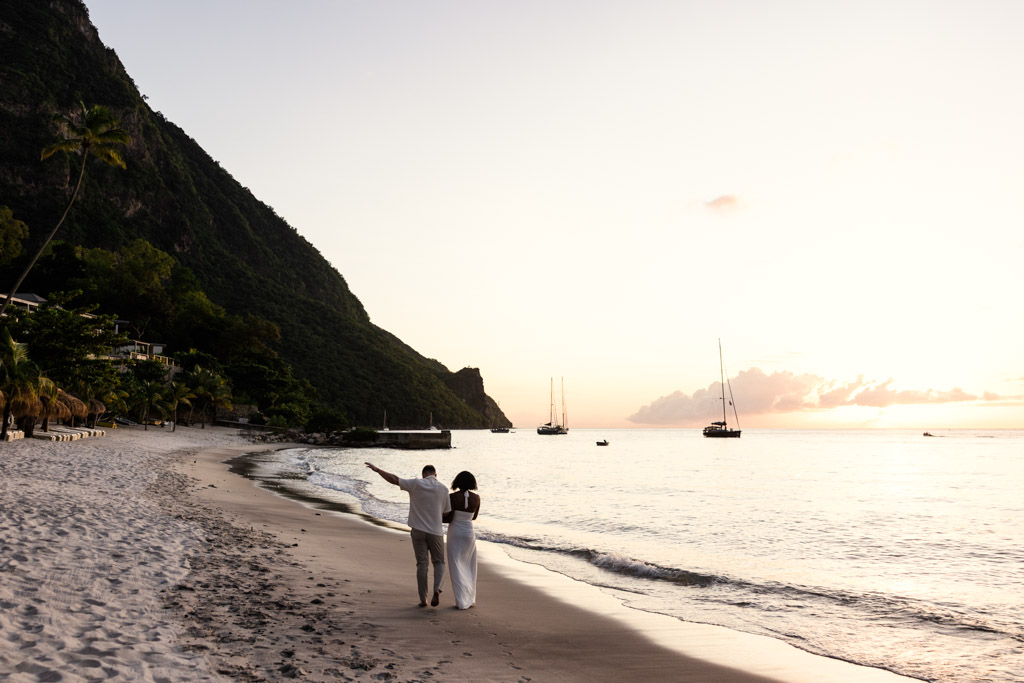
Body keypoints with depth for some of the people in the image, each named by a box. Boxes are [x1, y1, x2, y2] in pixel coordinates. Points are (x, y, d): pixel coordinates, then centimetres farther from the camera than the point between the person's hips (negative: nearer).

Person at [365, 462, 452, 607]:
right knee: (439, 562, 14)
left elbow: (394, 479, -6)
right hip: (435, 531, 0)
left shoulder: (416, 484, -4)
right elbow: (447, 513, 4)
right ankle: (437, 589, -11)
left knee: (422, 565, 8)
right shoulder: (443, 489, -1)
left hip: (418, 530, 0)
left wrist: (377, 469, 3)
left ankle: (423, 599, 7)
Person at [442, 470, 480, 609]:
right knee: (469, 567, 18)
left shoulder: (453, 497, -13)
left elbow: (449, 519, -14)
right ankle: (471, 599, 21)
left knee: (457, 568, 2)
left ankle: (462, 602, 0)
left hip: (455, 534, -3)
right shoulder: (476, 498, -2)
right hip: (469, 533, 3)